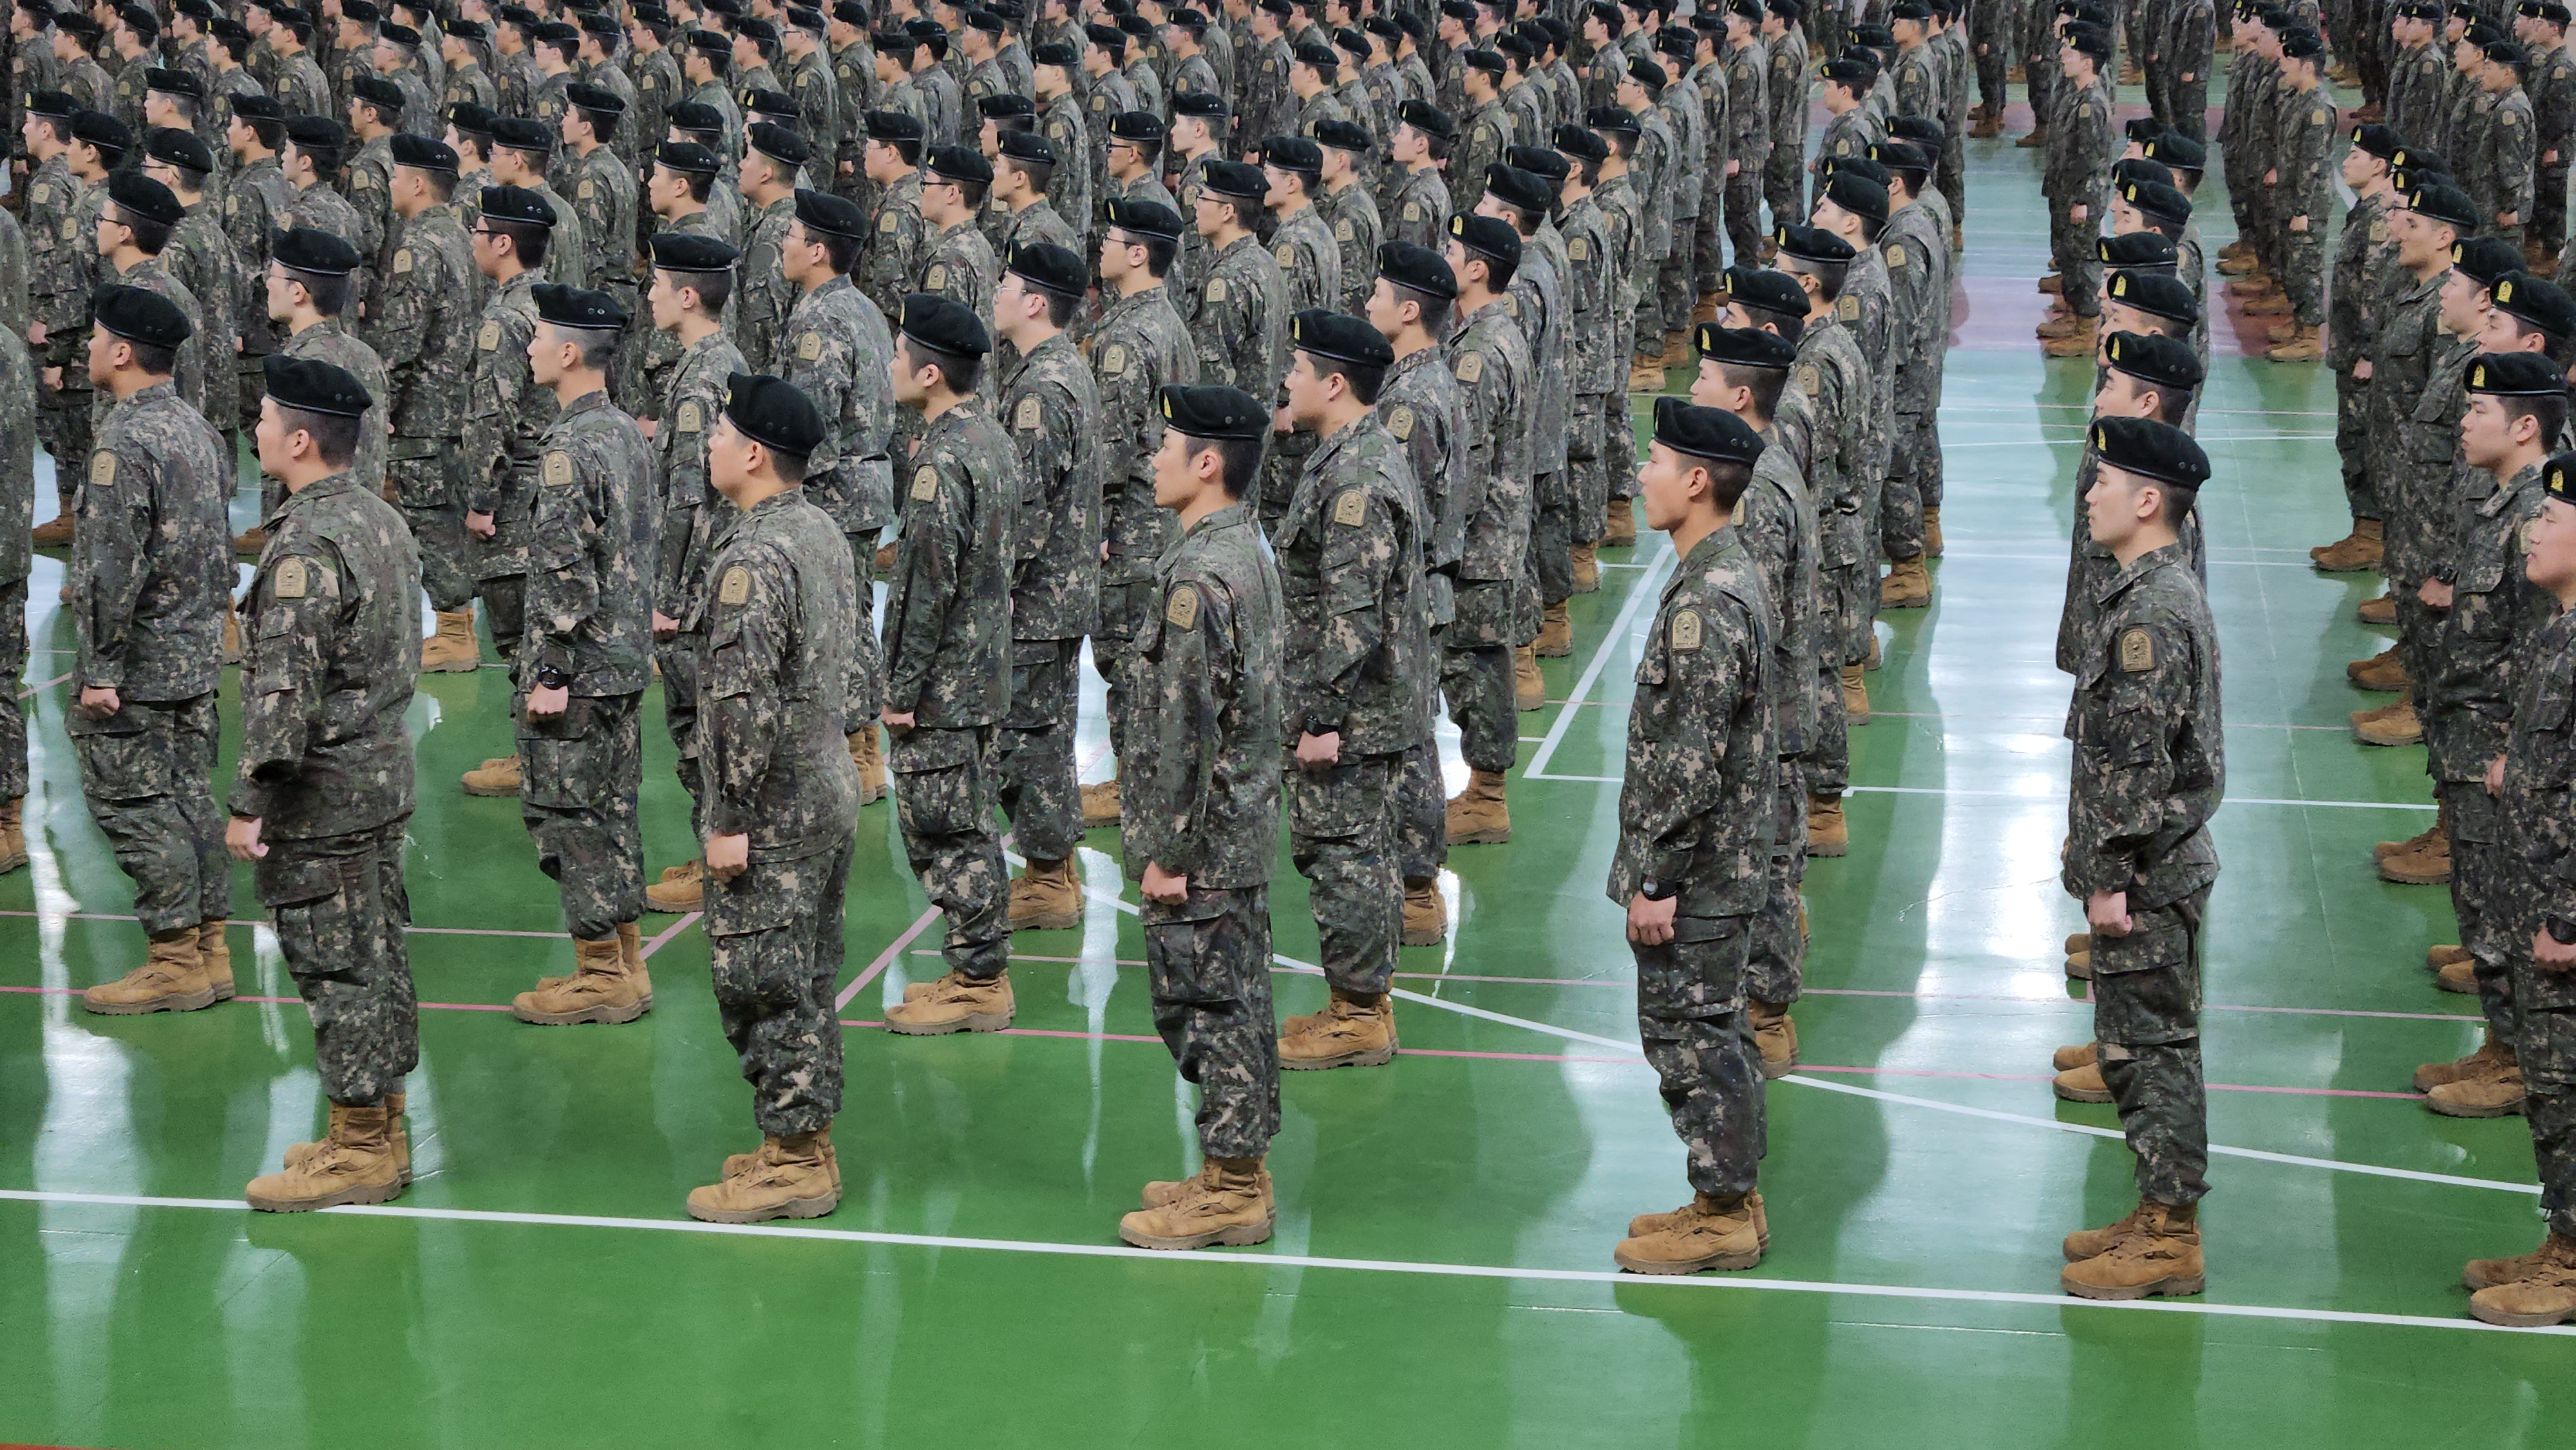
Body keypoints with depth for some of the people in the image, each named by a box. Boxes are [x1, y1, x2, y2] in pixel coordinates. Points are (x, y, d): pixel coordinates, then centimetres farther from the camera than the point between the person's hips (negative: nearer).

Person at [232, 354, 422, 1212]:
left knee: (336, 966, -1)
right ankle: (380, 1132, 25)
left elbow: (286, 689, -24)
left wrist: (250, 804, -20)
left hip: (322, 797, -10)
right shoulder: (381, 519, 9)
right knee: (378, 956, 15)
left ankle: (358, 1150, 6)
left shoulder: (305, 547, -21)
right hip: (385, 772, 10)